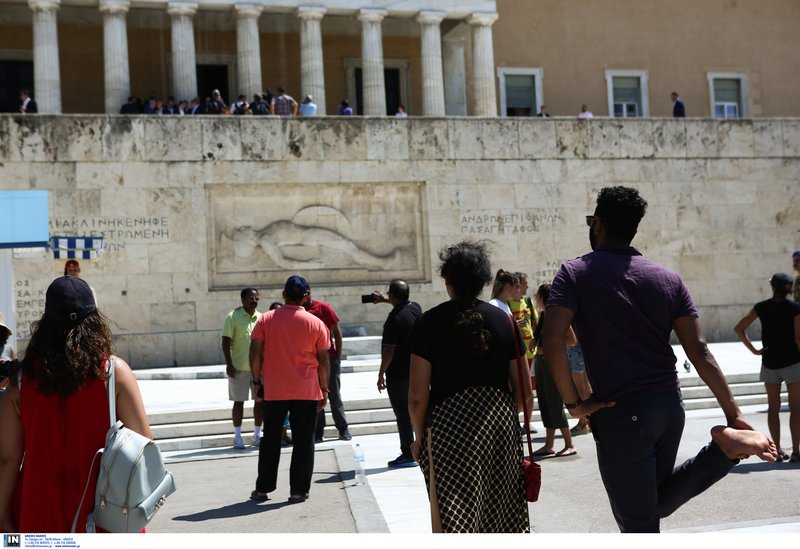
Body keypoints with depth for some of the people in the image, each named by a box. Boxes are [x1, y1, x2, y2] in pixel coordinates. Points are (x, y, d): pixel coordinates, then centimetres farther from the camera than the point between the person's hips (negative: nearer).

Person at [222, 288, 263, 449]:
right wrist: (229, 364, -14)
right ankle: (237, 436, 10)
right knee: (239, 401, 2)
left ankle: (257, 435, 19)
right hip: (239, 367, -4)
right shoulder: (233, 316, -5)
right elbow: (226, 342, -8)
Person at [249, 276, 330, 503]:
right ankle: (298, 490, 6)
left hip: (273, 391, 1)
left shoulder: (266, 320, -1)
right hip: (306, 392, -1)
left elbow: (255, 354, -4)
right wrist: (324, 389, 9)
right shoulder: (316, 324, -3)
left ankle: (263, 489, 17)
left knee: (270, 440, 13)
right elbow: (323, 361, -1)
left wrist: (257, 381, 7)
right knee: (303, 441, 6)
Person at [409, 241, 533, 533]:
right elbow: (524, 393, 4)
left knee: (454, 520, 3)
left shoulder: (430, 322, -4)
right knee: (501, 517, 16)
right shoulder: (504, 320, 4)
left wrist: (419, 436, 8)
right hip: (500, 428, 3)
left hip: (449, 429, -3)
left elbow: (418, 396, -7)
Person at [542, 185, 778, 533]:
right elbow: (699, 351, 1)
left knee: (639, 524, 5)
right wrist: (734, 414, 3)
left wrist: (573, 403, -9)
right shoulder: (669, 278, 8)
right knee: (658, 503, 23)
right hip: (669, 405, 6)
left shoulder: (575, 274, -4)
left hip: (620, 413, -5)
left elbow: (552, 341, -18)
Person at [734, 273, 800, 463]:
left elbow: (739, 328, -3)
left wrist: (754, 350, -1)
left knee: (773, 407, 10)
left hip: (769, 363, 3)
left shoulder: (762, 307, 0)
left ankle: (777, 450, 10)